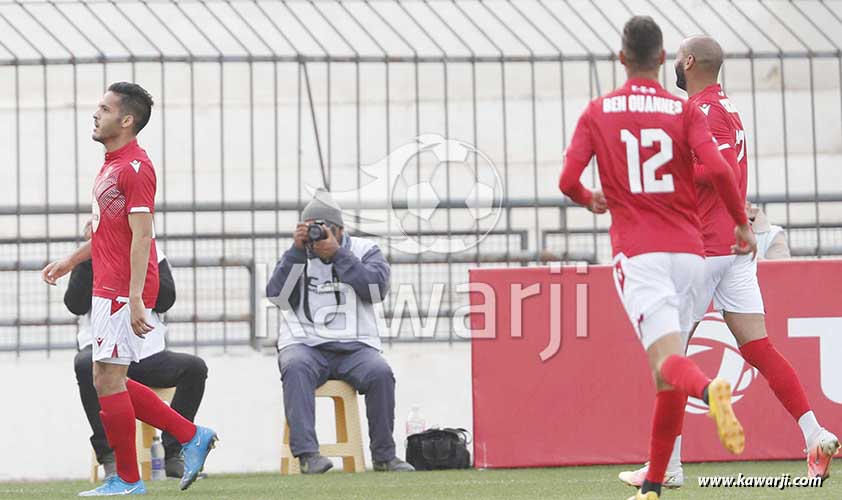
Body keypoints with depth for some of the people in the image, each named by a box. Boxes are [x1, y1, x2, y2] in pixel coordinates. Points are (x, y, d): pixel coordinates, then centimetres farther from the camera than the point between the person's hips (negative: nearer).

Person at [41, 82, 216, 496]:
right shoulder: (112, 164, 16)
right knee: (110, 382, 12)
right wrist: (71, 261, 30)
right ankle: (191, 437, 16)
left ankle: (127, 480, 4)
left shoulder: (135, 168, -15)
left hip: (123, 292, -10)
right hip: (107, 288, 10)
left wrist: (135, 298, -25)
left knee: (108, 380, -5)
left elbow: (141, 236, -20)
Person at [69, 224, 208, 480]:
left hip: (148, 354, 2)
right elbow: (75, 305, -7)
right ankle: (109, 456, -30)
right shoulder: (89, 261, 8)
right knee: (85, 364, -37)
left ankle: (173, 455, -14)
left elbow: (164, 301, -3)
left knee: (195, 367, -23)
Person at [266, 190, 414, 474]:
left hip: (354, 346, 0)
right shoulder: (296, 256, 14)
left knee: (380, 372, -30)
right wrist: (298, 251, -8)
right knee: (295, 367, -35)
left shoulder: (364, 251, 12)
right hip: (305, 344, 0)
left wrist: (338, 254, -12)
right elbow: (277, 296, -2)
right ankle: (307, 454, -41)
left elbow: (376, 288, -8)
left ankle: (383, 455, -16)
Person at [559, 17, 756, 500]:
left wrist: (591, 201, 22)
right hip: (688, 250, 2)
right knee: (669, 371, 13)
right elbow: (719, 169, -10)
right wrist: (743, 224, 4)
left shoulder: (598, 113, 5)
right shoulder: (685, 110, 5)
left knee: (668, 359, -15)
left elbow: (568, 181, -1)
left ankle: (709, 389, -51)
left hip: (637, 252, -2)